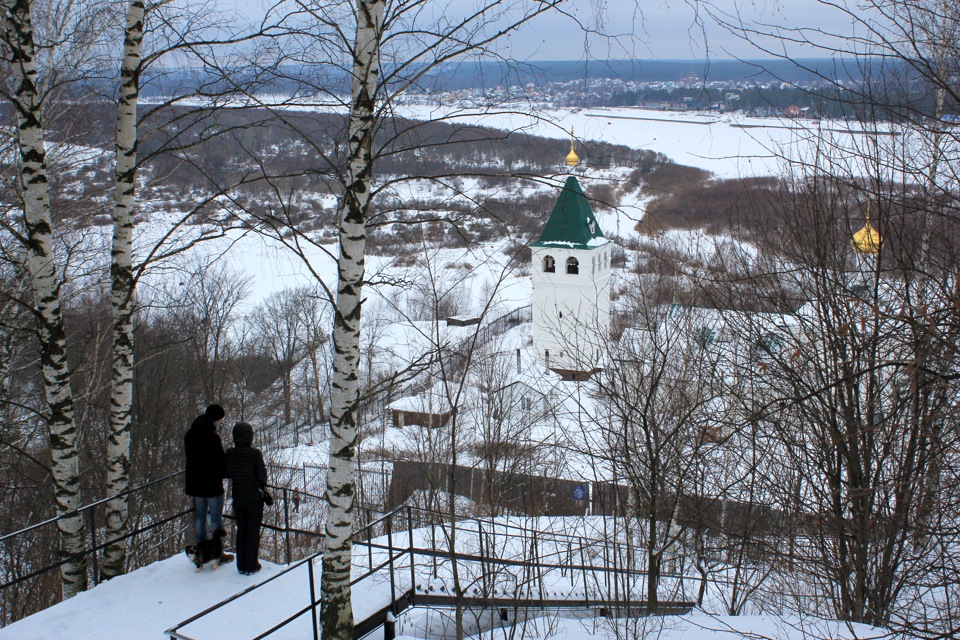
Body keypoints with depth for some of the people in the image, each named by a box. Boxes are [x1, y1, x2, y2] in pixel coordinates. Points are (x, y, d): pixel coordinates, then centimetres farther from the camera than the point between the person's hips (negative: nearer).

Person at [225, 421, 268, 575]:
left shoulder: (230, 453, -6)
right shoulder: (255, 453, -16)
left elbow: (227, 473, -1)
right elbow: (262, 475, -13)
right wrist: (263, 487, 7)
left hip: (238, 498, 4)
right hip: (254, 498, -4)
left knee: (241, 531, 16)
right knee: (253, 532, 7)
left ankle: (241, 565, 20)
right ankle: (251, 566, 10)